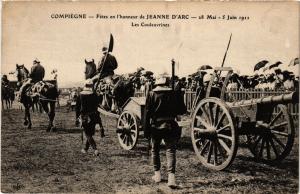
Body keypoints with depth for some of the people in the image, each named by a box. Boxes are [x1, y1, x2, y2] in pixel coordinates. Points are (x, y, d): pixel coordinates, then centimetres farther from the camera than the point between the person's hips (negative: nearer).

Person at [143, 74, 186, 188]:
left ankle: (157, 174, 24)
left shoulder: (151, 94, -2)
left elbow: (147, 113, -5)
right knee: (171, 150, 1)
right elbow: (183, 110, 4)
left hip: (155, 126, 0)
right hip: (170, 126, 0)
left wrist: (146, 130, -2)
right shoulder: (174, 94, -1)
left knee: (155, 150, 18)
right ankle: (171, 176, -14)